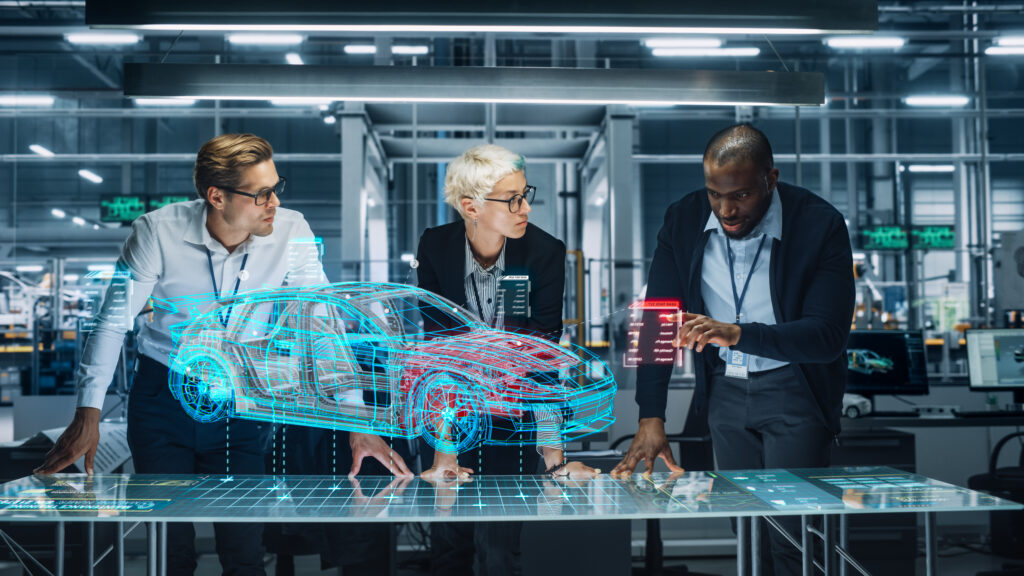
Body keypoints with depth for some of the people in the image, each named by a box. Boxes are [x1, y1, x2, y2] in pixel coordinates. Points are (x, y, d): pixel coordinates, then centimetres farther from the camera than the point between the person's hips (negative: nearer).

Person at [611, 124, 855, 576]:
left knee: (790, 536, -7)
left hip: (794, 390, -3)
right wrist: (650, 419, -15)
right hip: (724, 389, 4)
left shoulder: (820, 225, -18)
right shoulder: (684, 220, -7)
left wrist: (737, 333, -38)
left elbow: (828, 336, -22)